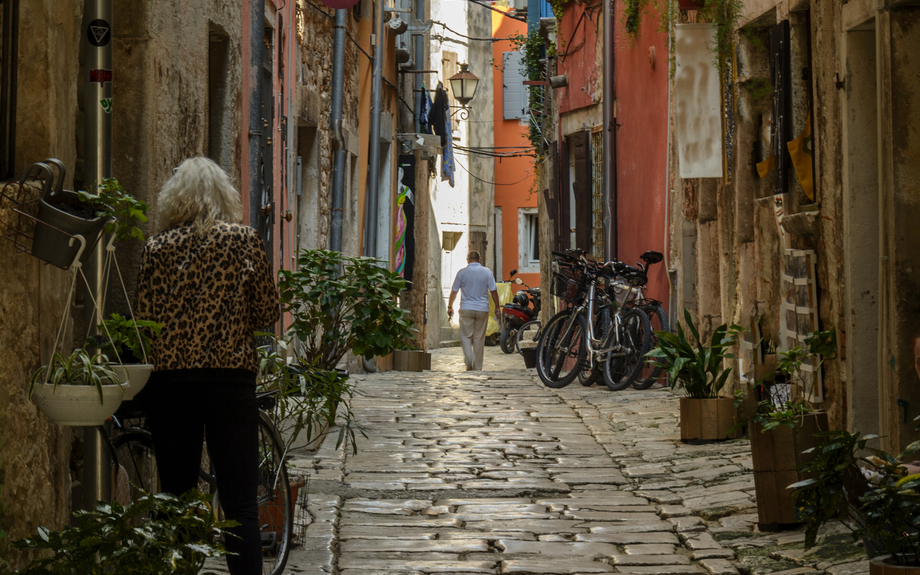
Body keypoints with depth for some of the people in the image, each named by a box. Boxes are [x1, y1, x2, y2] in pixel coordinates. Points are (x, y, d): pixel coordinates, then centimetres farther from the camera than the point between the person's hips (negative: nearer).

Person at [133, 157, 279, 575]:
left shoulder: (157, 248, 2)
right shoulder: (244, 241, -1)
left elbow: (145, 321, 2)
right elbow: (267, 313, 2)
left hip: (169, 381, 2)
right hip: (230, 379, -2)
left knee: (176, 499, 8)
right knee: (240, 504, -2)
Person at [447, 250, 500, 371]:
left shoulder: (462, 272, -2)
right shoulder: (487, 272, 0)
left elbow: (454, 291, 5)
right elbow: (493, 291, 1)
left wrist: (450, 306, 18)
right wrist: (497, 307, 11)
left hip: (466, 309, -1)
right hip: (482, 309, 1)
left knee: (466, 336, 3)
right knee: (479, 338, 8)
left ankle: (468, 360, -20)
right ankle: (477, 366, 12)